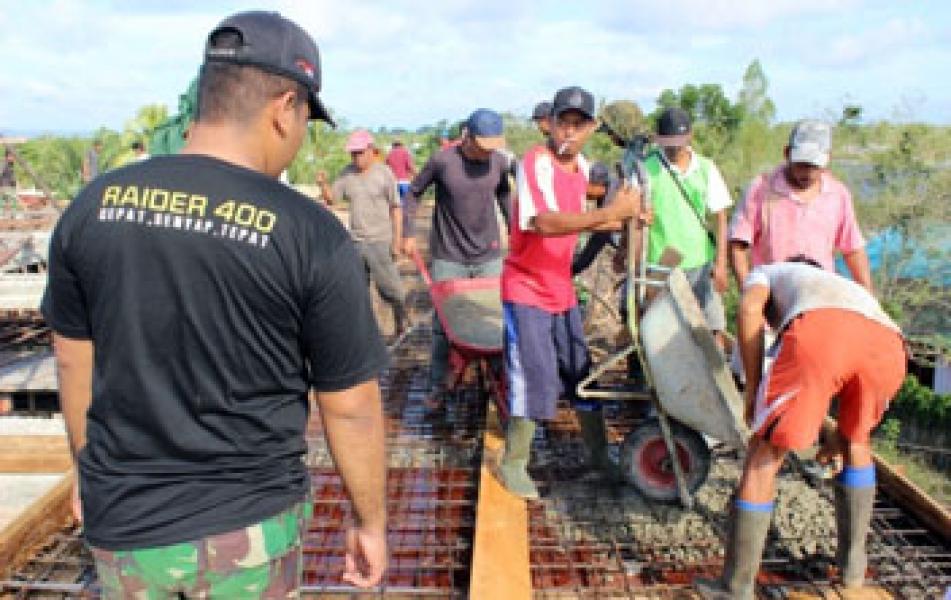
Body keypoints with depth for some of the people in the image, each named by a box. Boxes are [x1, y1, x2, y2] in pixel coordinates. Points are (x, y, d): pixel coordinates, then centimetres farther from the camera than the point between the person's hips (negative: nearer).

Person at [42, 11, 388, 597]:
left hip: (122, 519, 4)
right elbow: (352, 409, -13)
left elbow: (75, 363, 4)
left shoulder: (94, 206, -7)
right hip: (247, 522, -3)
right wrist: (372, 523, 1)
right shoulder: (312, 234, -19)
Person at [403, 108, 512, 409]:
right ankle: (437, 386, 15)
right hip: (448, 257, -3)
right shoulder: (442, 160, -12)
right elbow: (413, 193, 2)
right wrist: (409, 234, 0)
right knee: (443, 323, 3)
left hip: (489, 255, 3)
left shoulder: (498, 161, -2)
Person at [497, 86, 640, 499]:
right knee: (534, 377, -6)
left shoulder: (581, 166, 7)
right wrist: (610, 212, -39)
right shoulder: (535, 162, -18)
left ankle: (600, 456, 31)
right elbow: (544, 222, -34)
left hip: (562, 290, 8)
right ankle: (513, 464, 14)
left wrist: (619, 221, 8)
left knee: (582, 372, 15)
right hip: (526, 289, -7)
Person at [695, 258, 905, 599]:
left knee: (764, 456, 11)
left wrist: (752, 388, 15)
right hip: (888, 344, 5)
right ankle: (852, 561, 41)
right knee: (856, 439, 34)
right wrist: (838, 438, 68)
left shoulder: (765, 273, 38)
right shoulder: (853, 290, 50)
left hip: (821, 333, -4)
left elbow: (749, 307, 12)